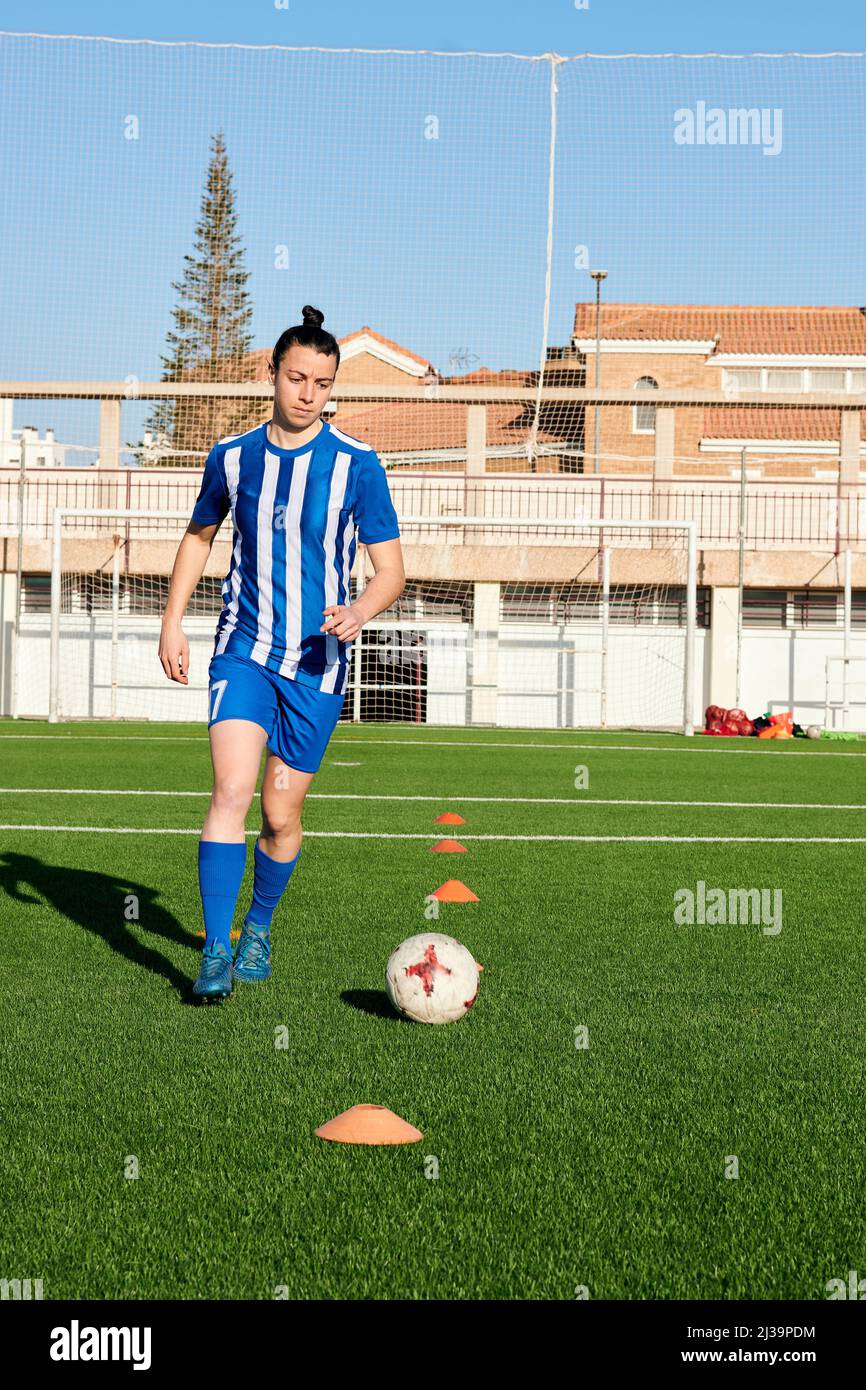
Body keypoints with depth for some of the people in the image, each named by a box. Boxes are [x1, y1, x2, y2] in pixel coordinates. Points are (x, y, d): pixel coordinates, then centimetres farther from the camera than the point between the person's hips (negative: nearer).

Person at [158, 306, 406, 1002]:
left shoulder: (357, 464, -5)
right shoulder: (232, 456, 3)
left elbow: (391, 568, -2)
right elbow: (199, 537, 19)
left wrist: (360, 611, -23)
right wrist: (173, 622, 11)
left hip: (318, 660, -1)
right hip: (243, 649, 1)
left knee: (281, 812, 5)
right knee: (232, 789, -17)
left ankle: (259, 930, 31)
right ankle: (216, 954, -15)